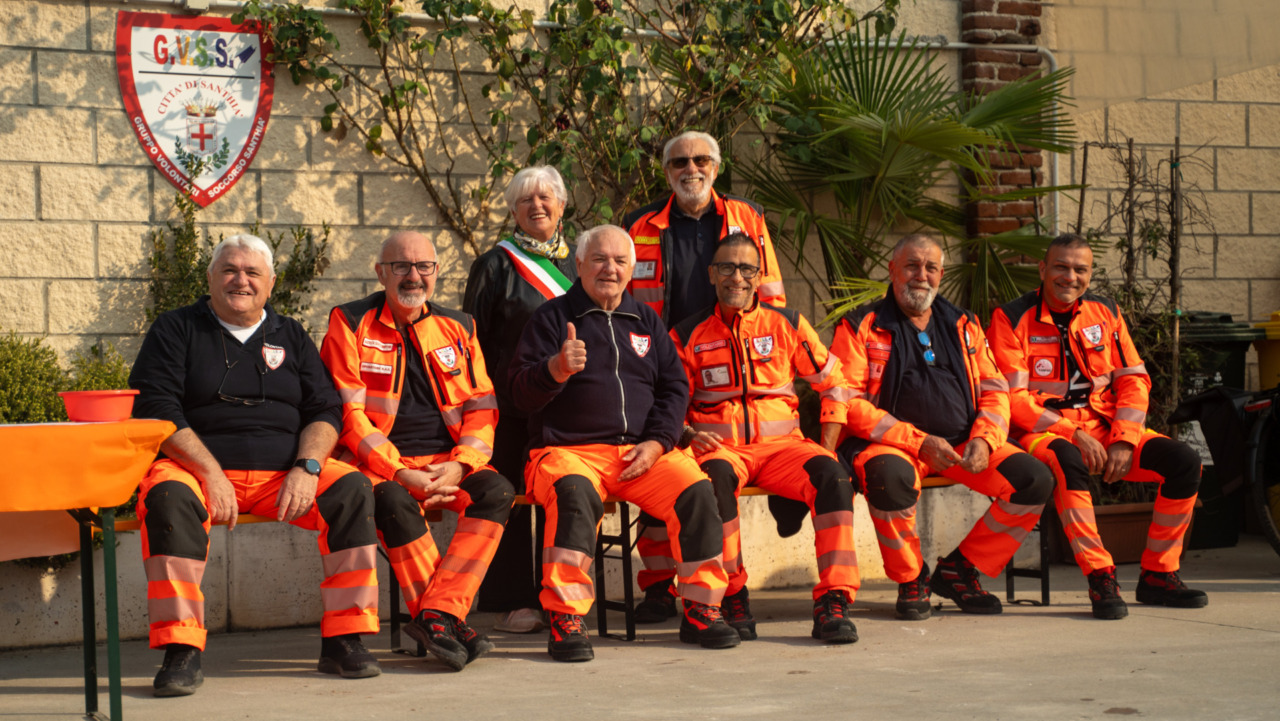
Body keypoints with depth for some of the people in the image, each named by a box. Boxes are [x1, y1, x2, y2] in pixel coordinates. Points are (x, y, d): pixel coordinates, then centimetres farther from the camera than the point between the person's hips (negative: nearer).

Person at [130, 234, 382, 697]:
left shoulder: (291, 338, 18)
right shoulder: (175, 330, 8)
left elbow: (324, 411, 11)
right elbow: (156, 410, -5)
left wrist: (307, 468, -10)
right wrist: (210, 472, -17)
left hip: (282, 473, 3)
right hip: (194, 465, -3)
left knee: (352, 489, -21)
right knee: (167, 499, -35)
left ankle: (344, 641, -17)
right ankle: (181, 653, -31)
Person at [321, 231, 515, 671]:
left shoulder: (457, 327, 15)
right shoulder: (351, 323, 3)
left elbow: (482, 407, 10)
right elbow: (348, 413, -5)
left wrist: (459, 466, -10)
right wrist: (399, 473, -17)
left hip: (447, 464, 4)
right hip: (379, 464, -3)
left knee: (497, 491, -26)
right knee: (395, 502, -36)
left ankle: (436, 617, -31)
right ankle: (449, 618, -25)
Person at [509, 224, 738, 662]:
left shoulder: (646, 321, 21)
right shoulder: (552, 317, 8)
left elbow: (674, 387, 17)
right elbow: (522, 393, -1)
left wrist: (657, 443, 0)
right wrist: (556, 369, -24)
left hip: (642, 451, 4)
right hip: (568, 449, -4)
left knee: (696, 491, -23)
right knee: (574, 494, -38)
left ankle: (701, 612, -10)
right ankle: (565, 621, -34)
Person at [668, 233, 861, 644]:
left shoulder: (786, 325, 11)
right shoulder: (689, 335, 9)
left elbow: (833, 383, 15)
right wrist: (689, 435, -8)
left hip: (781, 444, 1)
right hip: (720, 447, -1)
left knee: (832, 475, -31)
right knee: (715, 477, -39)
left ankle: (833, 603, -29)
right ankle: (732, 599, -24)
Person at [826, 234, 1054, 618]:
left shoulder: (963, 326, 16)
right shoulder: (861, 327, 1)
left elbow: (994, 392, 14)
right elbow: (848, 402, -9)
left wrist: (983, 439, -8)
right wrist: (919, 442, -17)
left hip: (962, 443, 5)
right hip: (892, 443, -5)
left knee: (1035, 480, -15)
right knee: (891, 476, -39)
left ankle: (957, 569, 4)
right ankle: (910, 580, -10)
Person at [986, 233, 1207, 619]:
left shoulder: (1105, 312, 11)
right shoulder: (1012, 319, -4)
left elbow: (1134, 381, 8)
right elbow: (1012, 398, -11)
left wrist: (1123, 442, -9)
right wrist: (1073, 435, -19)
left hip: (1104, 428, 5)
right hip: (1042, 432, -5)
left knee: (1184, 461, -14)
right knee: (1068, 462, -40)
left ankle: (1157, 575, -3)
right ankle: (1101, 578, -33)